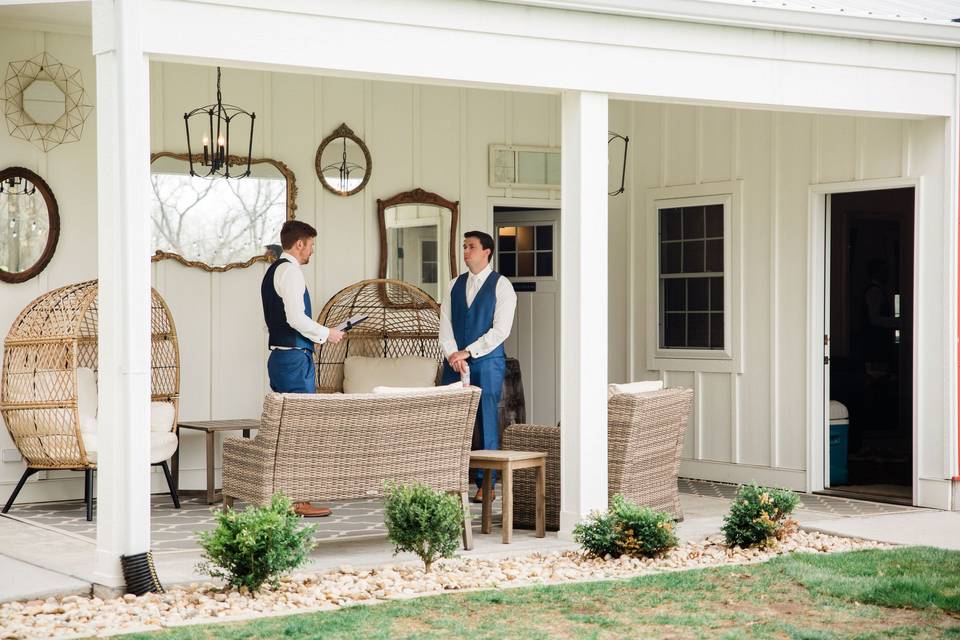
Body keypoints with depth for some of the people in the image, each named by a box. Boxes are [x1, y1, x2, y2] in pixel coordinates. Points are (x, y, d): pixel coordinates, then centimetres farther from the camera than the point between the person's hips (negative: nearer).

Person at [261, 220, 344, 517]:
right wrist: (326, 334, -6)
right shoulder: (290, 270, -12)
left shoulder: (273, 271, 18)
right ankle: (299, 500, -6)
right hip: (295, 358, -10)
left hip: (279, 356, 10)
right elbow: (296, 317, -20)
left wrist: (316, 334, 19)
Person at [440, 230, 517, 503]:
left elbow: (500, 330, -9)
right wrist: (453, 354, -10)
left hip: (487, 361, -4)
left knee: (486, 422, -3)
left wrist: (468, 352, -13)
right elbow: (445, 325, 7)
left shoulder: (502, 286, -1)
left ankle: (487, 484, 2)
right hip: (455, 362, 4)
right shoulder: (455, 285, 14)